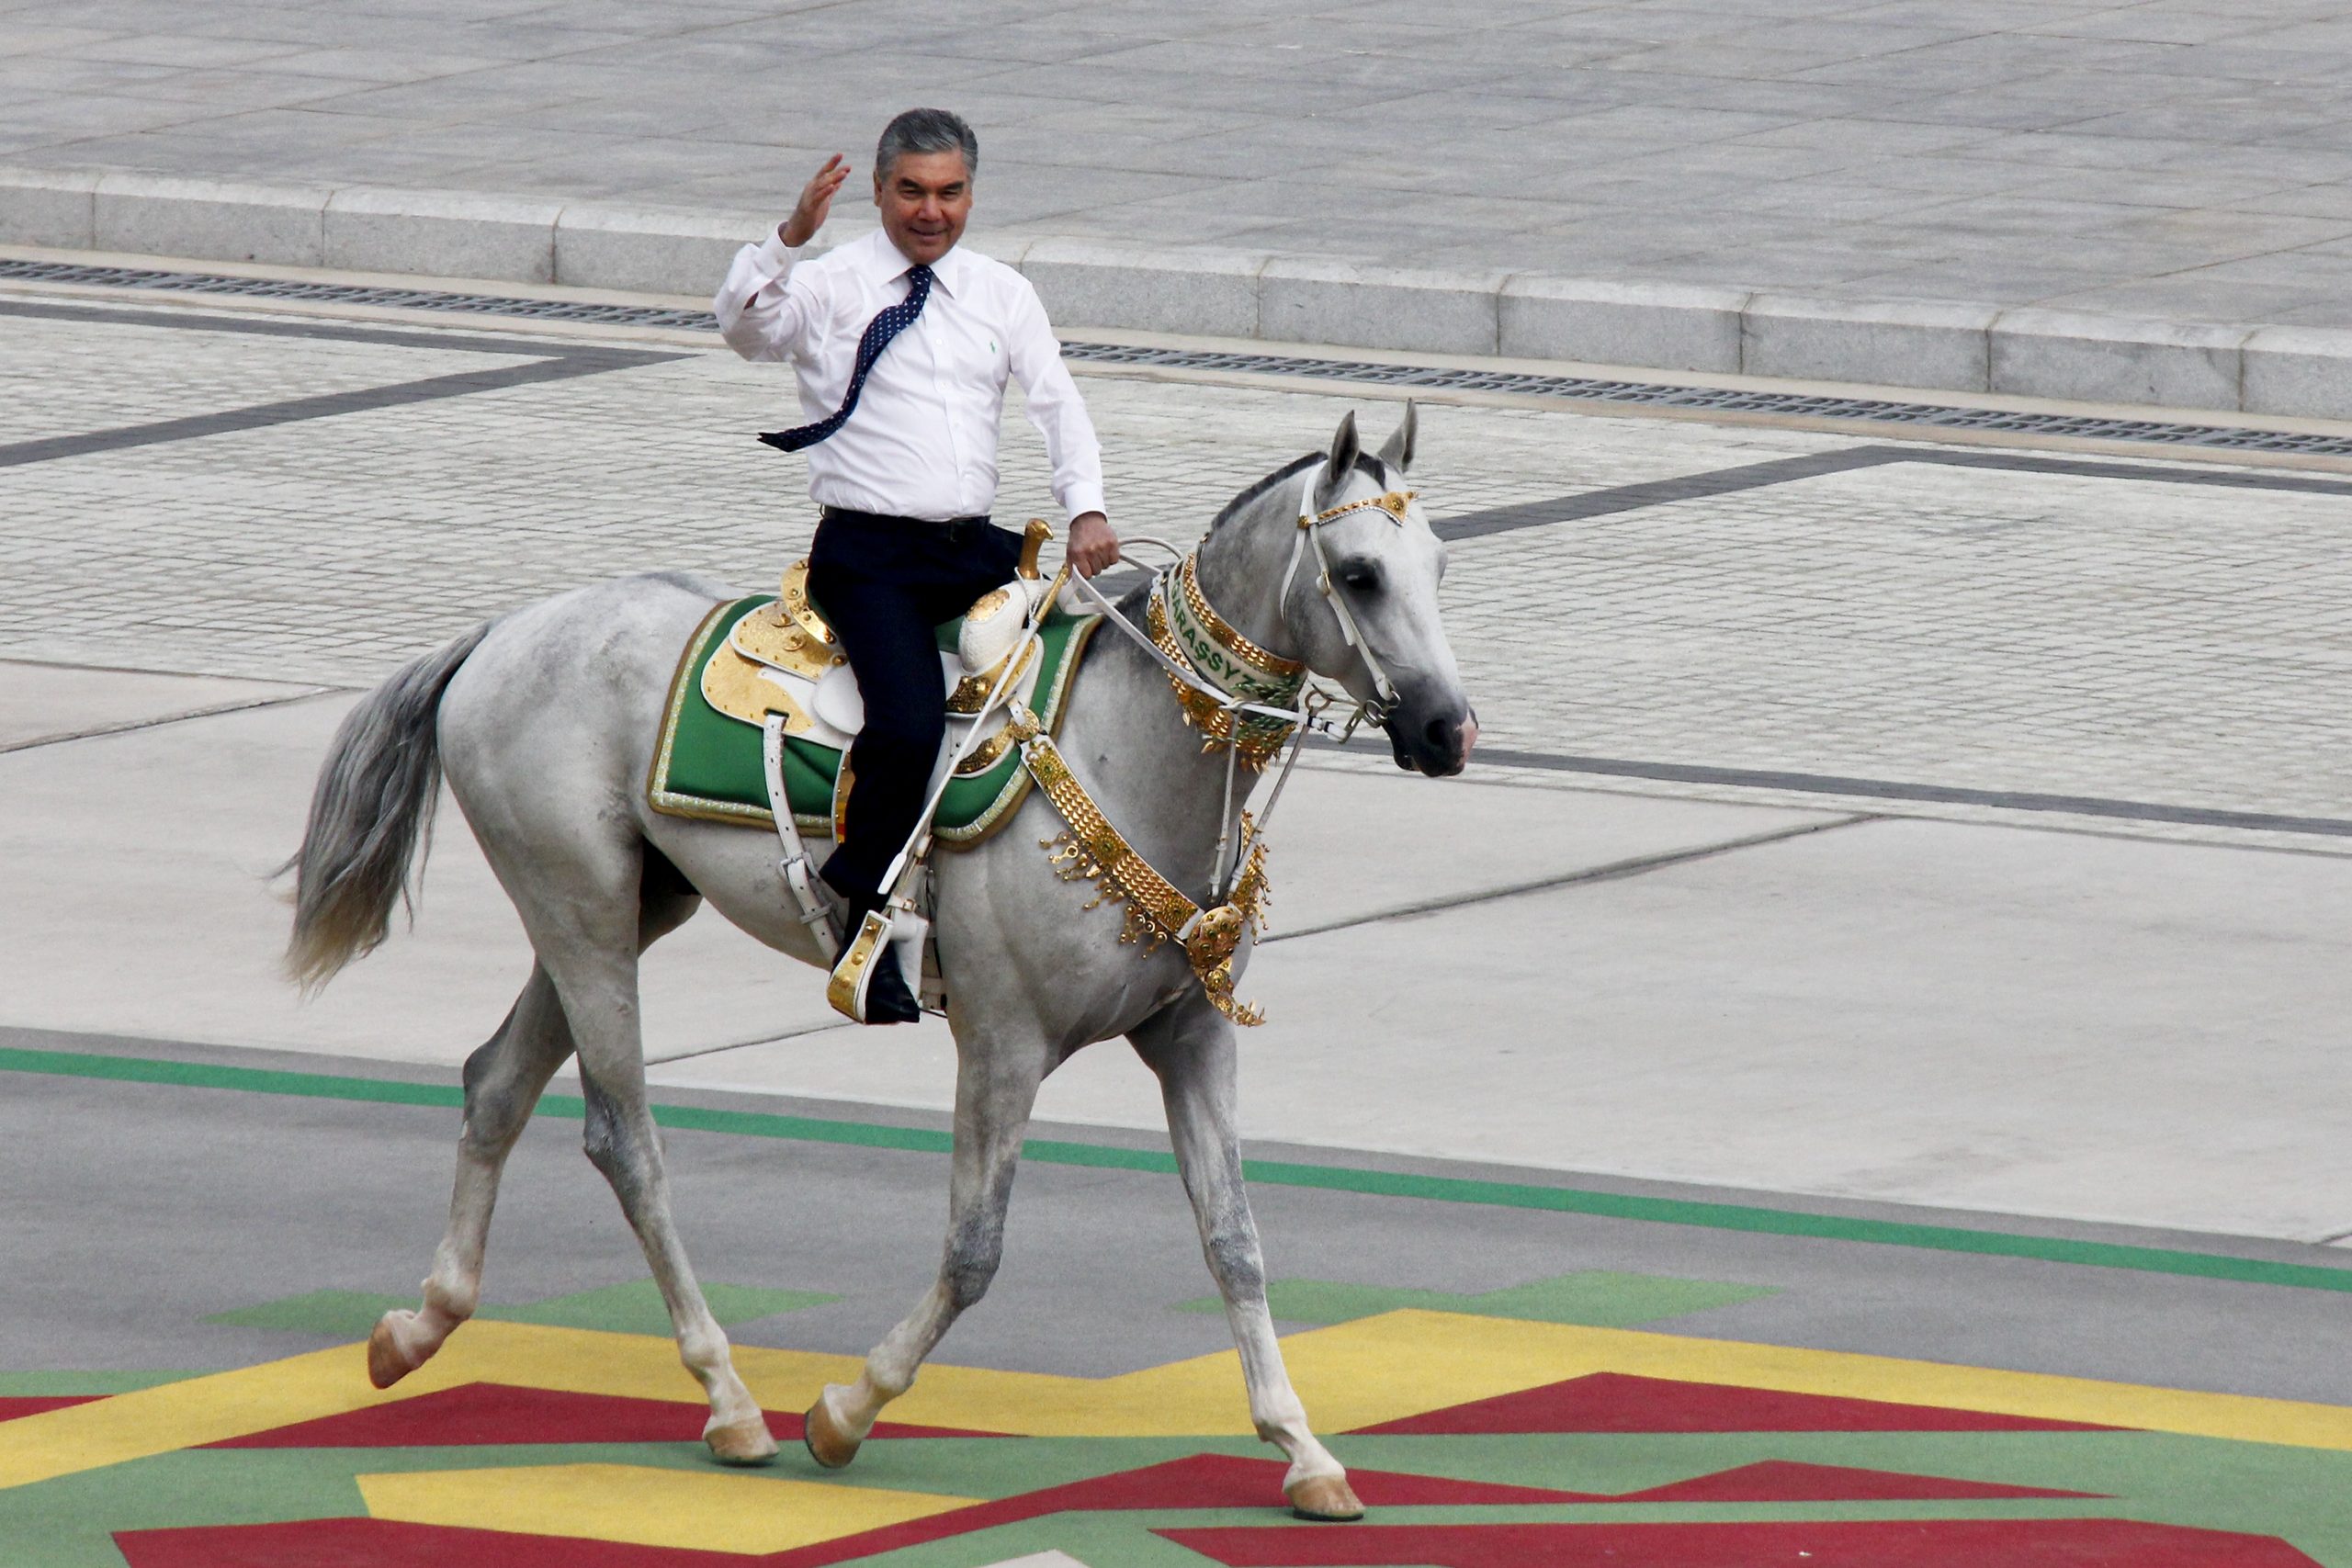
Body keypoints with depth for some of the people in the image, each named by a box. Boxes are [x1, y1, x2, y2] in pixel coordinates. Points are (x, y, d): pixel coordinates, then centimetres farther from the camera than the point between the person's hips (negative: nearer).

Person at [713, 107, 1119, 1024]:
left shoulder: (1002, 296, 15)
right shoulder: (829, 288, 2)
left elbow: (1057, 404, 7)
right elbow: (744, 327, -17)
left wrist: (1086, 509, -10)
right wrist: (791, 237, -33)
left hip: (976, 549, 5)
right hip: (868, 553, -5)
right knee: (909, 725, -27)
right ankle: (865, 919, -12)